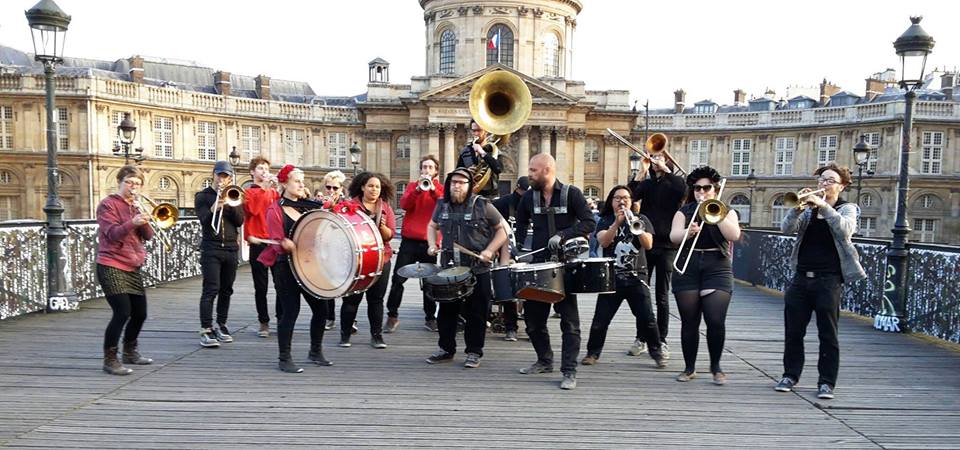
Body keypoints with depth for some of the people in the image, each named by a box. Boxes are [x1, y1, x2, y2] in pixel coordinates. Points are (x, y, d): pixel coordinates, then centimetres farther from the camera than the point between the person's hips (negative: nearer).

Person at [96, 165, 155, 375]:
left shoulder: (137, 206, 15)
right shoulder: (108, 204, -4)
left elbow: (148, 236, 4)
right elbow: (112, 234, -18)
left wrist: (144, 220, -15)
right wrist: (132, 222, -35)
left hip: (133, 268, 7)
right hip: (111, 267, -7)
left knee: (140, 313, 11)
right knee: (122, 312, -17)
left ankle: (130, 352, 32)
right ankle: (110, 360, -6)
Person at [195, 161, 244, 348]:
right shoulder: (203, 196, 4)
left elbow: (240, 221, 0)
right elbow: (204, 221, -10)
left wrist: (229, 203, -12)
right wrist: (214, 208, -28)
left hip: (231, 248, 4)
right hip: (211, 248, -4)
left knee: (226, 290, 8)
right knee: (211, 289, -11)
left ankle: (221, 326, 19)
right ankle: (206, 331, -12)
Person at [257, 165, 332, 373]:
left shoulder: (307, 206, 13)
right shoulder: (275, 210, -4)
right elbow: (279, 241, -13)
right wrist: (288, 244, -33)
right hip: (285, 266, -6)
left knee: (321, 308, 6)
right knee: (290, 311, -6)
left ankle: (316, 352, 25)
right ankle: (284, 359, 8)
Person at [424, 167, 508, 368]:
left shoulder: (482, 205, -7)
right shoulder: (442, 205, 6)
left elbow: (502, 229, -2)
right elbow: (432, 226, 23)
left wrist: (489, 250, -13)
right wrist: (432, 245, 5)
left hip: (478, 270, -4)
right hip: (448, 268, 4)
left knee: (476, 313, 4)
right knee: (446, 310, 11)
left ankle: (474, 352, 18)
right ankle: (446, 349, 26)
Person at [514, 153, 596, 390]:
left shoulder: (571, 194, -7)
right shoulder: (529, 197, 5)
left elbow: (589, 223, -12)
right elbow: (521, 223, 19)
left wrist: (562, 235, -22)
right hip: (538, 264, 5)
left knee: (569, 320, -2)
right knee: (532, 317, 9)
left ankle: (569, 372, 4)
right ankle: (544, 360, 29)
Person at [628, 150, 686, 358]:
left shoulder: (673, 183, 4)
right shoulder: (646, 184, 9)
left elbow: (683, 189, -21)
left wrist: (665, 168, -15)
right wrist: (642, 170, -12)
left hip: (666, 246, -2)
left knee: (662, 296, 4)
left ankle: (661, 341, 12)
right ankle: (640, 339, 15)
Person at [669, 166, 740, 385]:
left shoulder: (726, 211, 10)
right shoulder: (685, 211, 11)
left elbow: (734, 235, -8)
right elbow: (674, 236, -4)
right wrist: (688, 232, -25)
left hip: (717, 269, -1)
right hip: (688, 269, 1)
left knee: (716, 321, -11)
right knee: (689, 322, 2)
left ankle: (716, 366, 9)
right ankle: (689, 367, 15)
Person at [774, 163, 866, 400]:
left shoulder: (847, 208, 5)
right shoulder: (808, 208, 12)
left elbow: (845, 229, -17)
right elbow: (787, 228, -4)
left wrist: (823, 206, -23)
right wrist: (798, 206, -17)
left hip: (829, 279, -3)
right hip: (801, 276, 3)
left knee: (828, 334, 0)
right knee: (793, 331, 7)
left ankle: (826, 382, 10)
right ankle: (790, 375, 19)